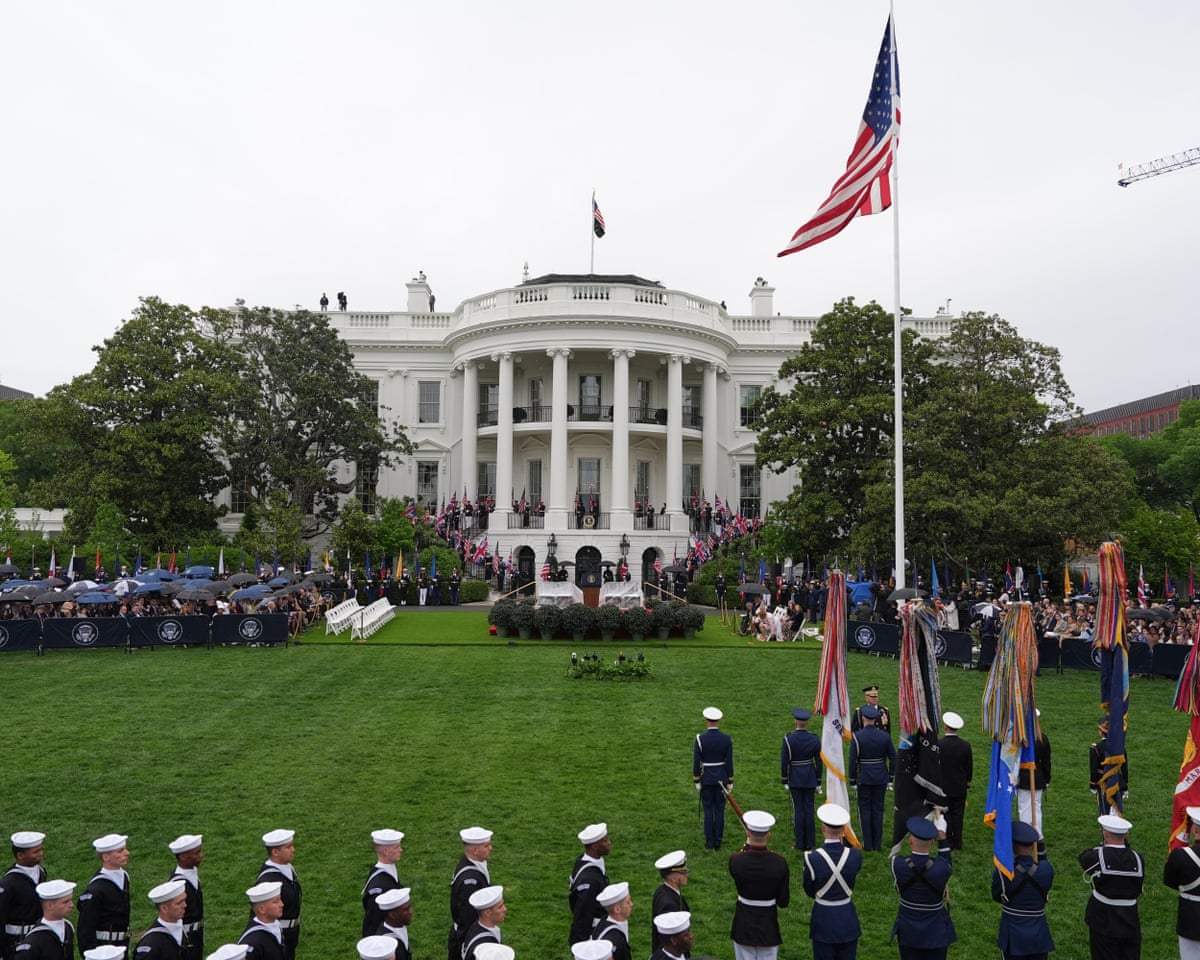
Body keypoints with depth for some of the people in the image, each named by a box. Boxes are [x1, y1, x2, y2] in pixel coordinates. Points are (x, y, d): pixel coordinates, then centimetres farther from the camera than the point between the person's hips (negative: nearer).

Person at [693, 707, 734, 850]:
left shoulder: (700, 738, -16)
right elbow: (729, 762, -7)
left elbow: (696, 762, -11)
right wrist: (730, 782, 3)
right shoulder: (727, 738, -11)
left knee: (708, 810, 9)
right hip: (721, 778, 2)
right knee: (719, 810, 10)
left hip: (706, 778, -1)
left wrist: (696, 781, -1)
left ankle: (710, 842, 14)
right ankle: (718, 842, 14)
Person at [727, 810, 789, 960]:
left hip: (743, 924, 0)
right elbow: (783, 902, -10)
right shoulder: (779, 863, -19)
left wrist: (747, 847, 14)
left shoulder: (735, 861, -20)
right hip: (769, 925, 0)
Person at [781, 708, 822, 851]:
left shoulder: (788, 739, -14)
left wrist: (785, 780, 2)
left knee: (798, 809, 5)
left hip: (795, 778, -2)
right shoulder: (814, 739, -7)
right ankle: (809, 843, 16)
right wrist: (818, 782, 9)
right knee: (809, 809, 10)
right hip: (810, 779, 2)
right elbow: (819, 762, 0)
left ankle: (799, 843, 11)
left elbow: (784, 762, -10)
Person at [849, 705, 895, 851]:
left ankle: (867, 844, 11)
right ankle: (878, 843, 16)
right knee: (878, 809, 11)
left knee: (865, 810, 7)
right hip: (881, 779, 3)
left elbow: (853, 761, -10)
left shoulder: (857, 737, -13)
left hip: (864, 779, -3)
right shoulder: (885, 736, -4)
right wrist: (890, 777, 13)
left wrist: (852, 780, 0)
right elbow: (893, 758, 2)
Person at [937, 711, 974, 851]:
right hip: (960, 787, 2)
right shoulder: (965, 745, -10)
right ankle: (957, 842, 17)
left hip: (943, 786, -2)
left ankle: (948, 842, 9)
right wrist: (968, 781, 18)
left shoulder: (938, 744, -17)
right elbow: (969, 766, 1)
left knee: (945, 814, 7)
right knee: (958, 814, 11)